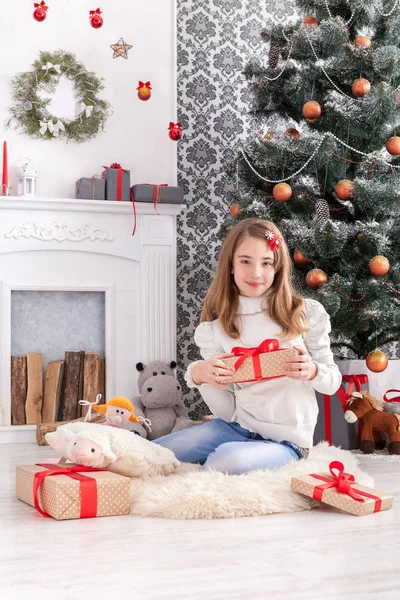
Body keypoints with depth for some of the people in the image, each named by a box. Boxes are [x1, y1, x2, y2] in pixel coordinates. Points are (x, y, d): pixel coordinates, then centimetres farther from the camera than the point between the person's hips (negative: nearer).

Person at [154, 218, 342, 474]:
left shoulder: (306, 314, -6)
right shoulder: (215, 328, 0)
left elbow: (333, 381, 3)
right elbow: (227, 411, -1)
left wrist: (312, 372, -21)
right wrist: (198, 375, -21)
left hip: (284, 442, -3)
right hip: (234, 428, 3)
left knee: (227, 460, -34)